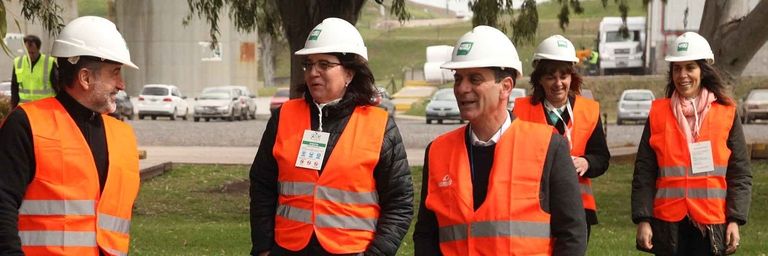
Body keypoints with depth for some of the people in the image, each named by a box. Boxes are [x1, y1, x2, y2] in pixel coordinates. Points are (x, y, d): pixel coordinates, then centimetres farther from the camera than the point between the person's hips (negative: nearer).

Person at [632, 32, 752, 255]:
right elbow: (644, 174, 5)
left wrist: (735, 220, -5)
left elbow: (741, 174, 3)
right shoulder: (658, 114, 6)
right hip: (669, 224, 1)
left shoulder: (726, 114, 3)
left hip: (712, 224, -1)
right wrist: (643, 220, -4)